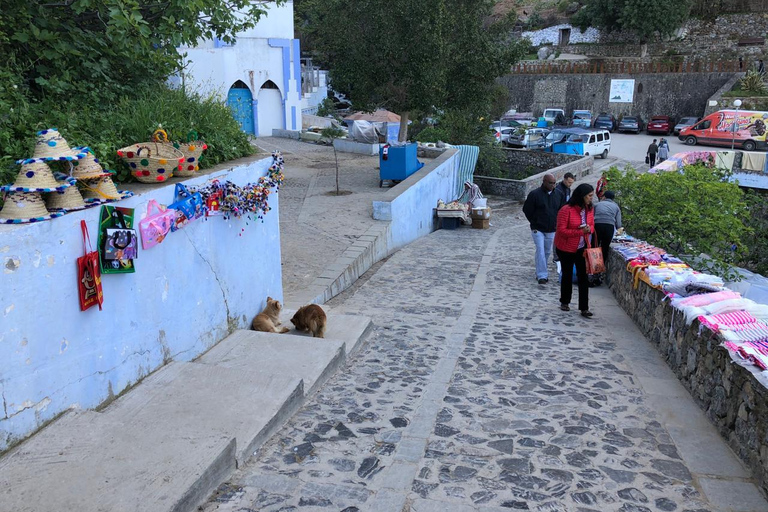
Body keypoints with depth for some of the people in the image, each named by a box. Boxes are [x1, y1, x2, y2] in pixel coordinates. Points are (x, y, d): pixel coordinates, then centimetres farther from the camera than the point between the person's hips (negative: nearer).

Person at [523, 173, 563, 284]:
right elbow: (526, 210, -3)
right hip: (538, 229, -5)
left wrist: (556, 223, 8)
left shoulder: (558, 195, 4)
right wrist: (535, 222, 1)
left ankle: (540, 272, 29)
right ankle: (542, 275, -11)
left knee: (547, 251, 13)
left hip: (551, 230, 5)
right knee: (540, 251, -11)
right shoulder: (535, 194, -10)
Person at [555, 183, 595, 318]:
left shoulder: (590, 209, -3)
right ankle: (564, 302, 33)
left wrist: (589, 229, -14)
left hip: (582, 248, 4)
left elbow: (592, 225, 11)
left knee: (583, 277, -1)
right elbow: (561, 231, -22)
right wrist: (580, 231, -29)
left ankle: (584, 308, 3)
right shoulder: (566, 210, -22)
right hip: (566, 248, -4)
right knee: (567, 275, 12)